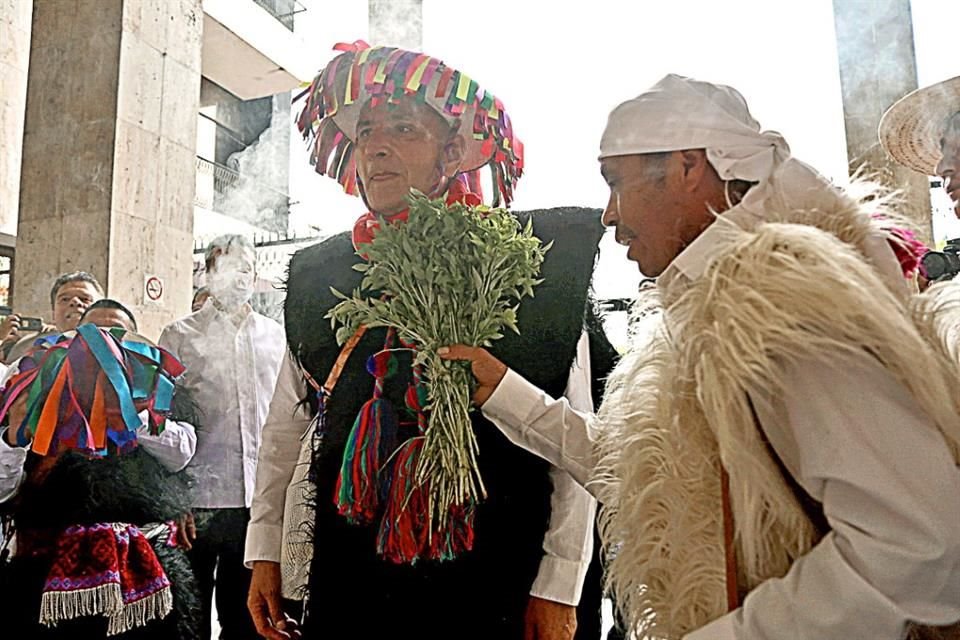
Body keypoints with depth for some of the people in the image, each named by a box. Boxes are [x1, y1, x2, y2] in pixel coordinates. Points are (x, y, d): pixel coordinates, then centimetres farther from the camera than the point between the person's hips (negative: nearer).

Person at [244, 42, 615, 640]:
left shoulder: (533, 268, -6)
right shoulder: (319, 277, 6)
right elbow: (286, 427, 11)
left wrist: (558, 587, -10)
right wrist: (265, 552, 7)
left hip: (491, 585, -3)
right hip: (347, 575, 3)